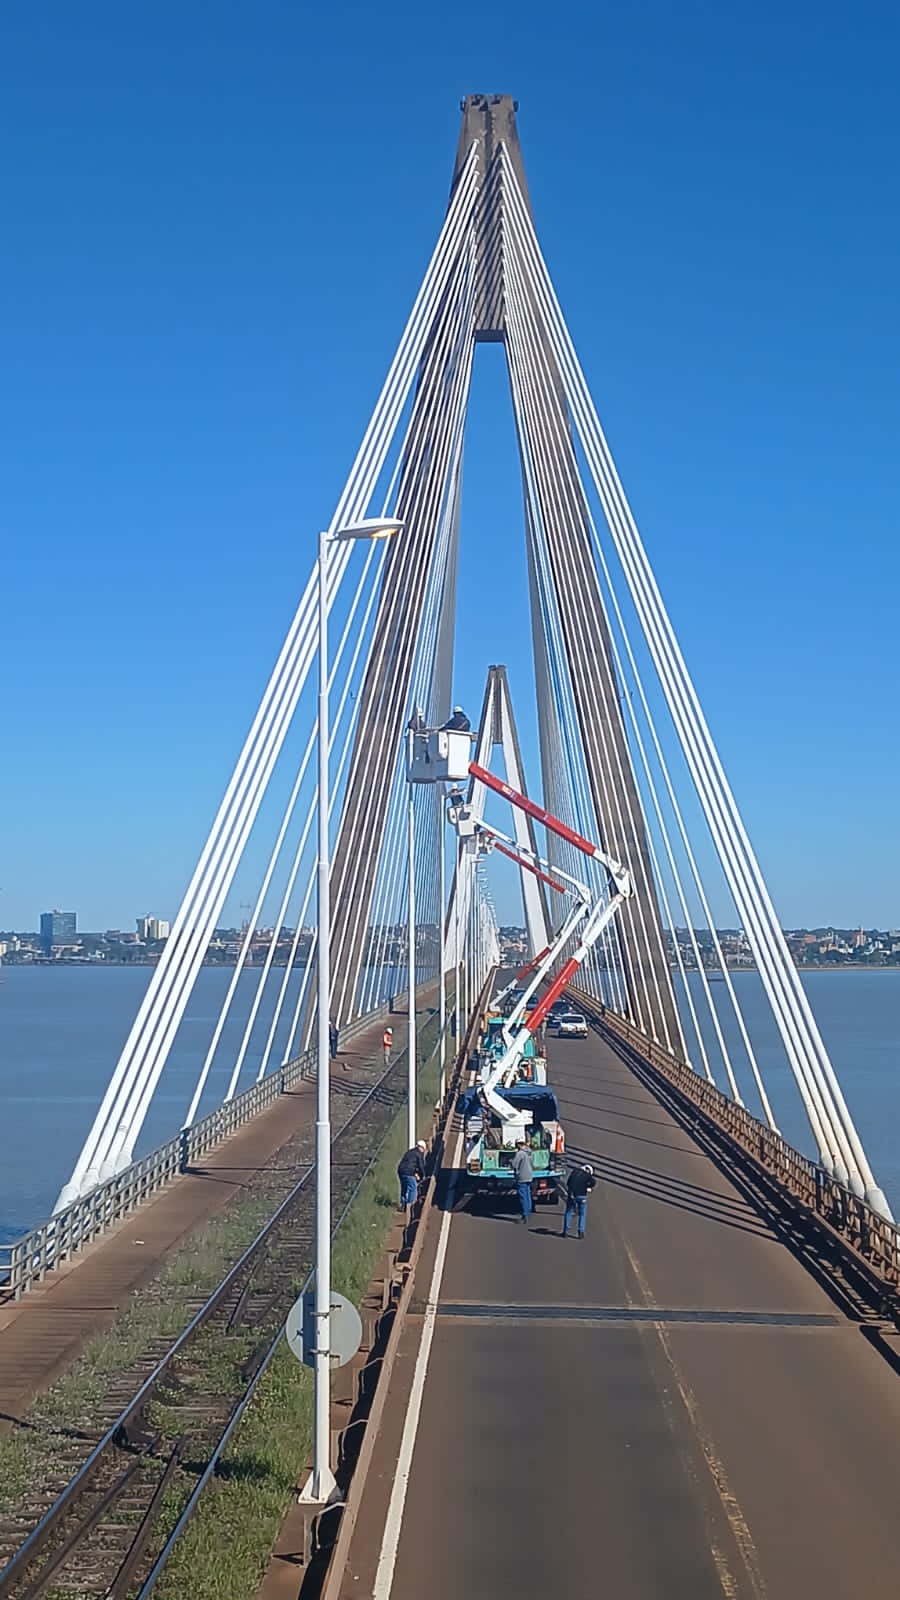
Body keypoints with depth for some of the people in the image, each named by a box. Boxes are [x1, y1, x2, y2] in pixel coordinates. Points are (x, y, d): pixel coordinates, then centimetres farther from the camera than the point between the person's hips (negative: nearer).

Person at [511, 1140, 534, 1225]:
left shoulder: (520, 1153, -16)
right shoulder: (529, 1153, 10)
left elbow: (514, 1164, -18)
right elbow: (532, 1164, 20)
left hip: (521, 1178, -8)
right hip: (529, 1177, 8)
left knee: (522, 1197, -6)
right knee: (528, 1196, 13)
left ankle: (525, 1216, -7)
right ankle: (528, 1214, 19)